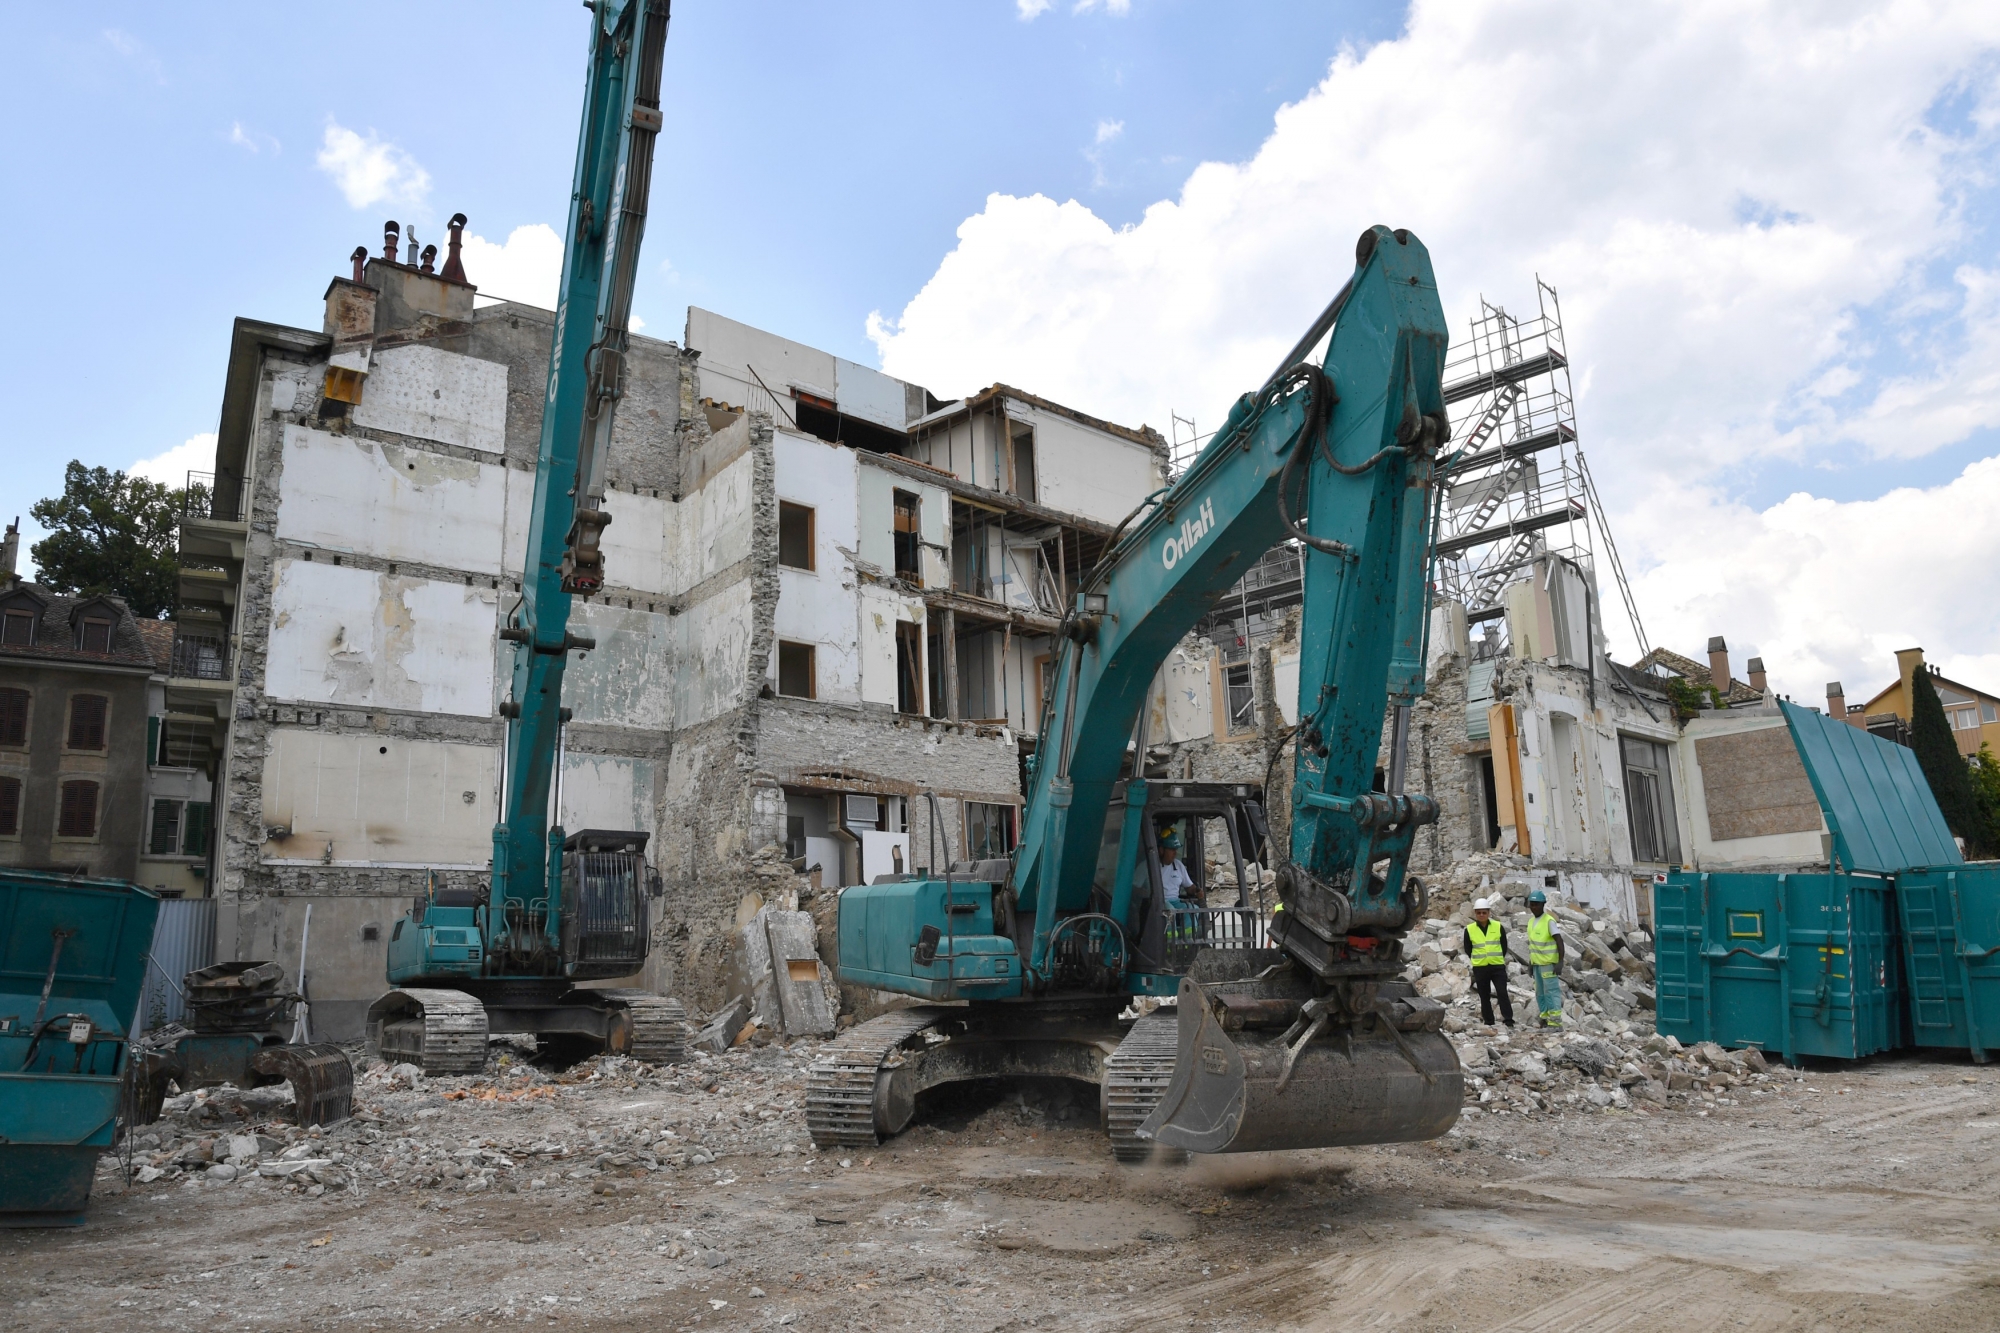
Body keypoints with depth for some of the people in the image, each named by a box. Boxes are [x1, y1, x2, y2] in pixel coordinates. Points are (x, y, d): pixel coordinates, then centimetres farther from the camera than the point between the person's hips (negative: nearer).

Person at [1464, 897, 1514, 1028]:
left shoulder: (1498, 926, -1)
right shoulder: (1469, 929, -2)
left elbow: (1504, 946, 10)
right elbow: (1468, 949, 9)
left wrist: (1498, 958, 10)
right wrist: (1477, 960, 10)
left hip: (1498, 966, -1)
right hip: (1480, 968, 1)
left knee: (1502, 993, -7)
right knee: (1484, 996, 7)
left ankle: (1508, 1020, -1)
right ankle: (1488, 1022, 15)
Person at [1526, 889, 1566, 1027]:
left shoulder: (1549, 921, -14)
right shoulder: (1531, 921, 11)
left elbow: (1560, 941, -18)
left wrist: (1560, 962, -25)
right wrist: (1530, 961, 18)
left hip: (1549, 963, -8)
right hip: (1537, 963, 8)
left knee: (1551, 991, -10)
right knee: (1540, 992, 11)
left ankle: (1555, 1022, -10)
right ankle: (1545, 1019, 18)